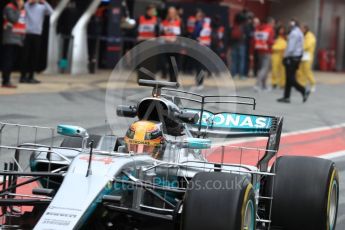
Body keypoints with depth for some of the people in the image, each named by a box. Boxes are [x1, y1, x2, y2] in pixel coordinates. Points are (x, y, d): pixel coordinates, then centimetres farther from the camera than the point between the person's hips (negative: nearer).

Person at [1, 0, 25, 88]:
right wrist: (18, 9, -9)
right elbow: (13, 19, -18)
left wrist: (23, 38, 11)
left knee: (12, 62, 7)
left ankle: (7, 80, 10)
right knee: (8, 61, -8)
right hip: (10, 39, -7)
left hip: (19, 40, 7)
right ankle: (6, 81, -9)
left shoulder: (23, 10, 17)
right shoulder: (9, 8, -4)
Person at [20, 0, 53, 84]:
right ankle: (23, 76, 2)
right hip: (27, 34, -3)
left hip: (37, 34, 3)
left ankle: (31, 76, 11)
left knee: (35, 57, 3)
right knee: (26, 56, -3)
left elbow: (50, 12, -8)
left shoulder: (42, 7, 8)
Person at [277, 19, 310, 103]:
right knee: (289, 78, 11)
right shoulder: (300, 33, 16)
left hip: (292, 58, -10)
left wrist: (285, 56, -12)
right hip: (298, 57, 10)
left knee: (291, 79, -8)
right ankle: (286, 97, 12)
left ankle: (304, 91, -14)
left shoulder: (294, 33, -15)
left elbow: (291, 48, -21)